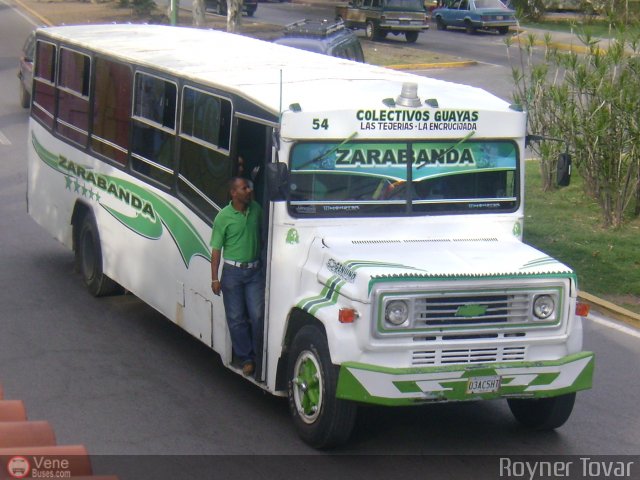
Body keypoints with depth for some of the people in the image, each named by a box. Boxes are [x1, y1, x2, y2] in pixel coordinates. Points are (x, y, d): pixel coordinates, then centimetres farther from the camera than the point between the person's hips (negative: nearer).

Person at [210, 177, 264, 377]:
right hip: (232, 271, -2)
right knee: (236, 318, 3)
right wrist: (215, 278, -8)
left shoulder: (256, 209, 2)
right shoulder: (223, 217, -8)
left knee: (257, 315, -2)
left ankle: (258, 355, 12)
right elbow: (216, 249, -4)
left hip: (254, 271, 2)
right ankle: (246, 358, 13)